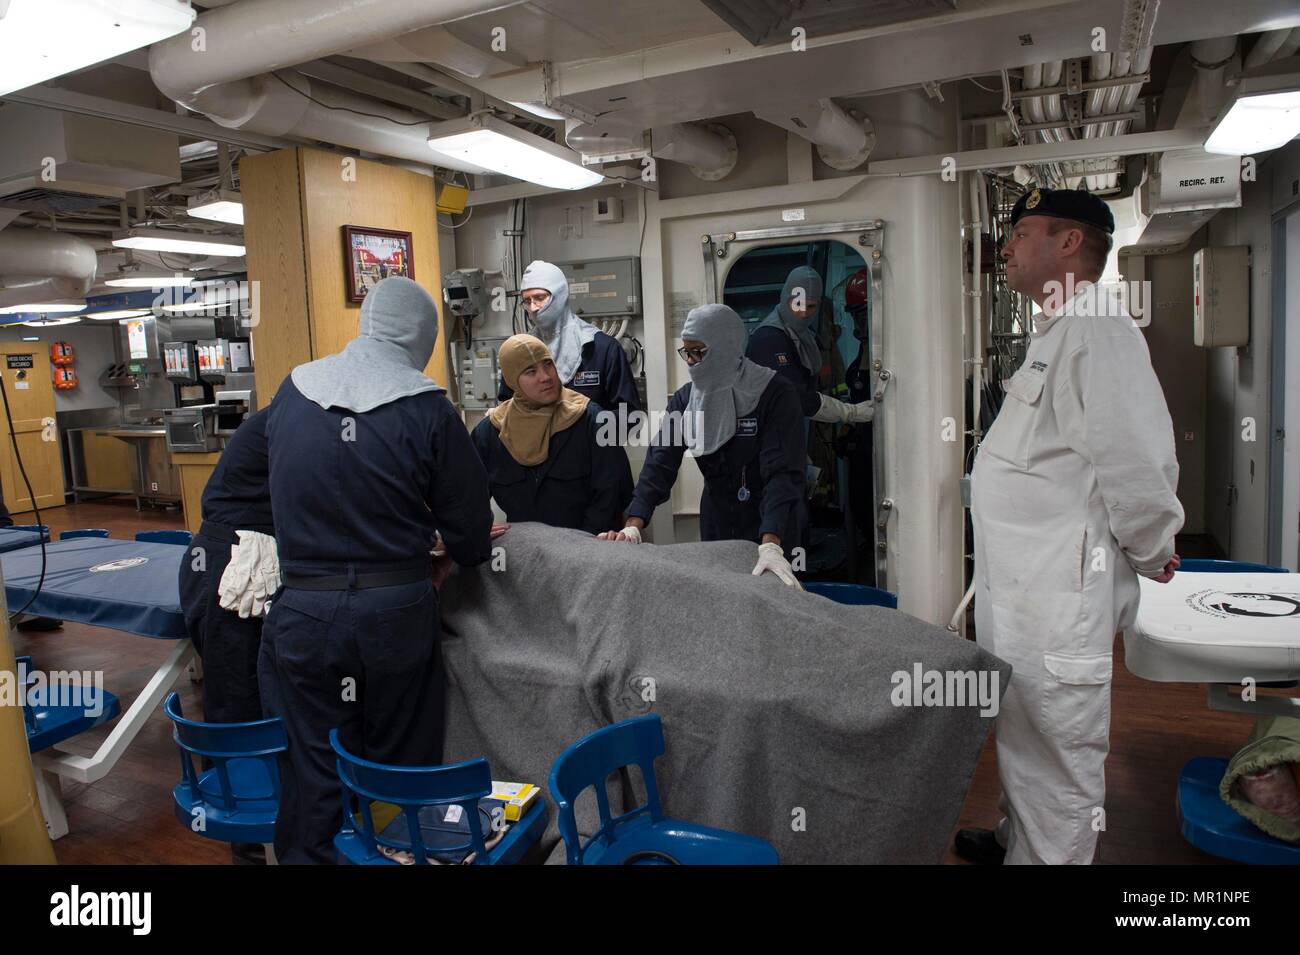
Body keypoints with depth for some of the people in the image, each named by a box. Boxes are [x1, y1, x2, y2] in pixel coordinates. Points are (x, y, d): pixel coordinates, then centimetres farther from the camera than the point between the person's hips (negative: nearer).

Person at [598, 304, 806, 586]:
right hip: (716, 530, 4)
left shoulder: (775, 394, -16)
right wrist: (633, 527, -24)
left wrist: (771, 545, -39)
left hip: (772, 531, -4)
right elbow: (660, 463, -9)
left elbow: (781, 472, -26)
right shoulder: (685, 398, -1)